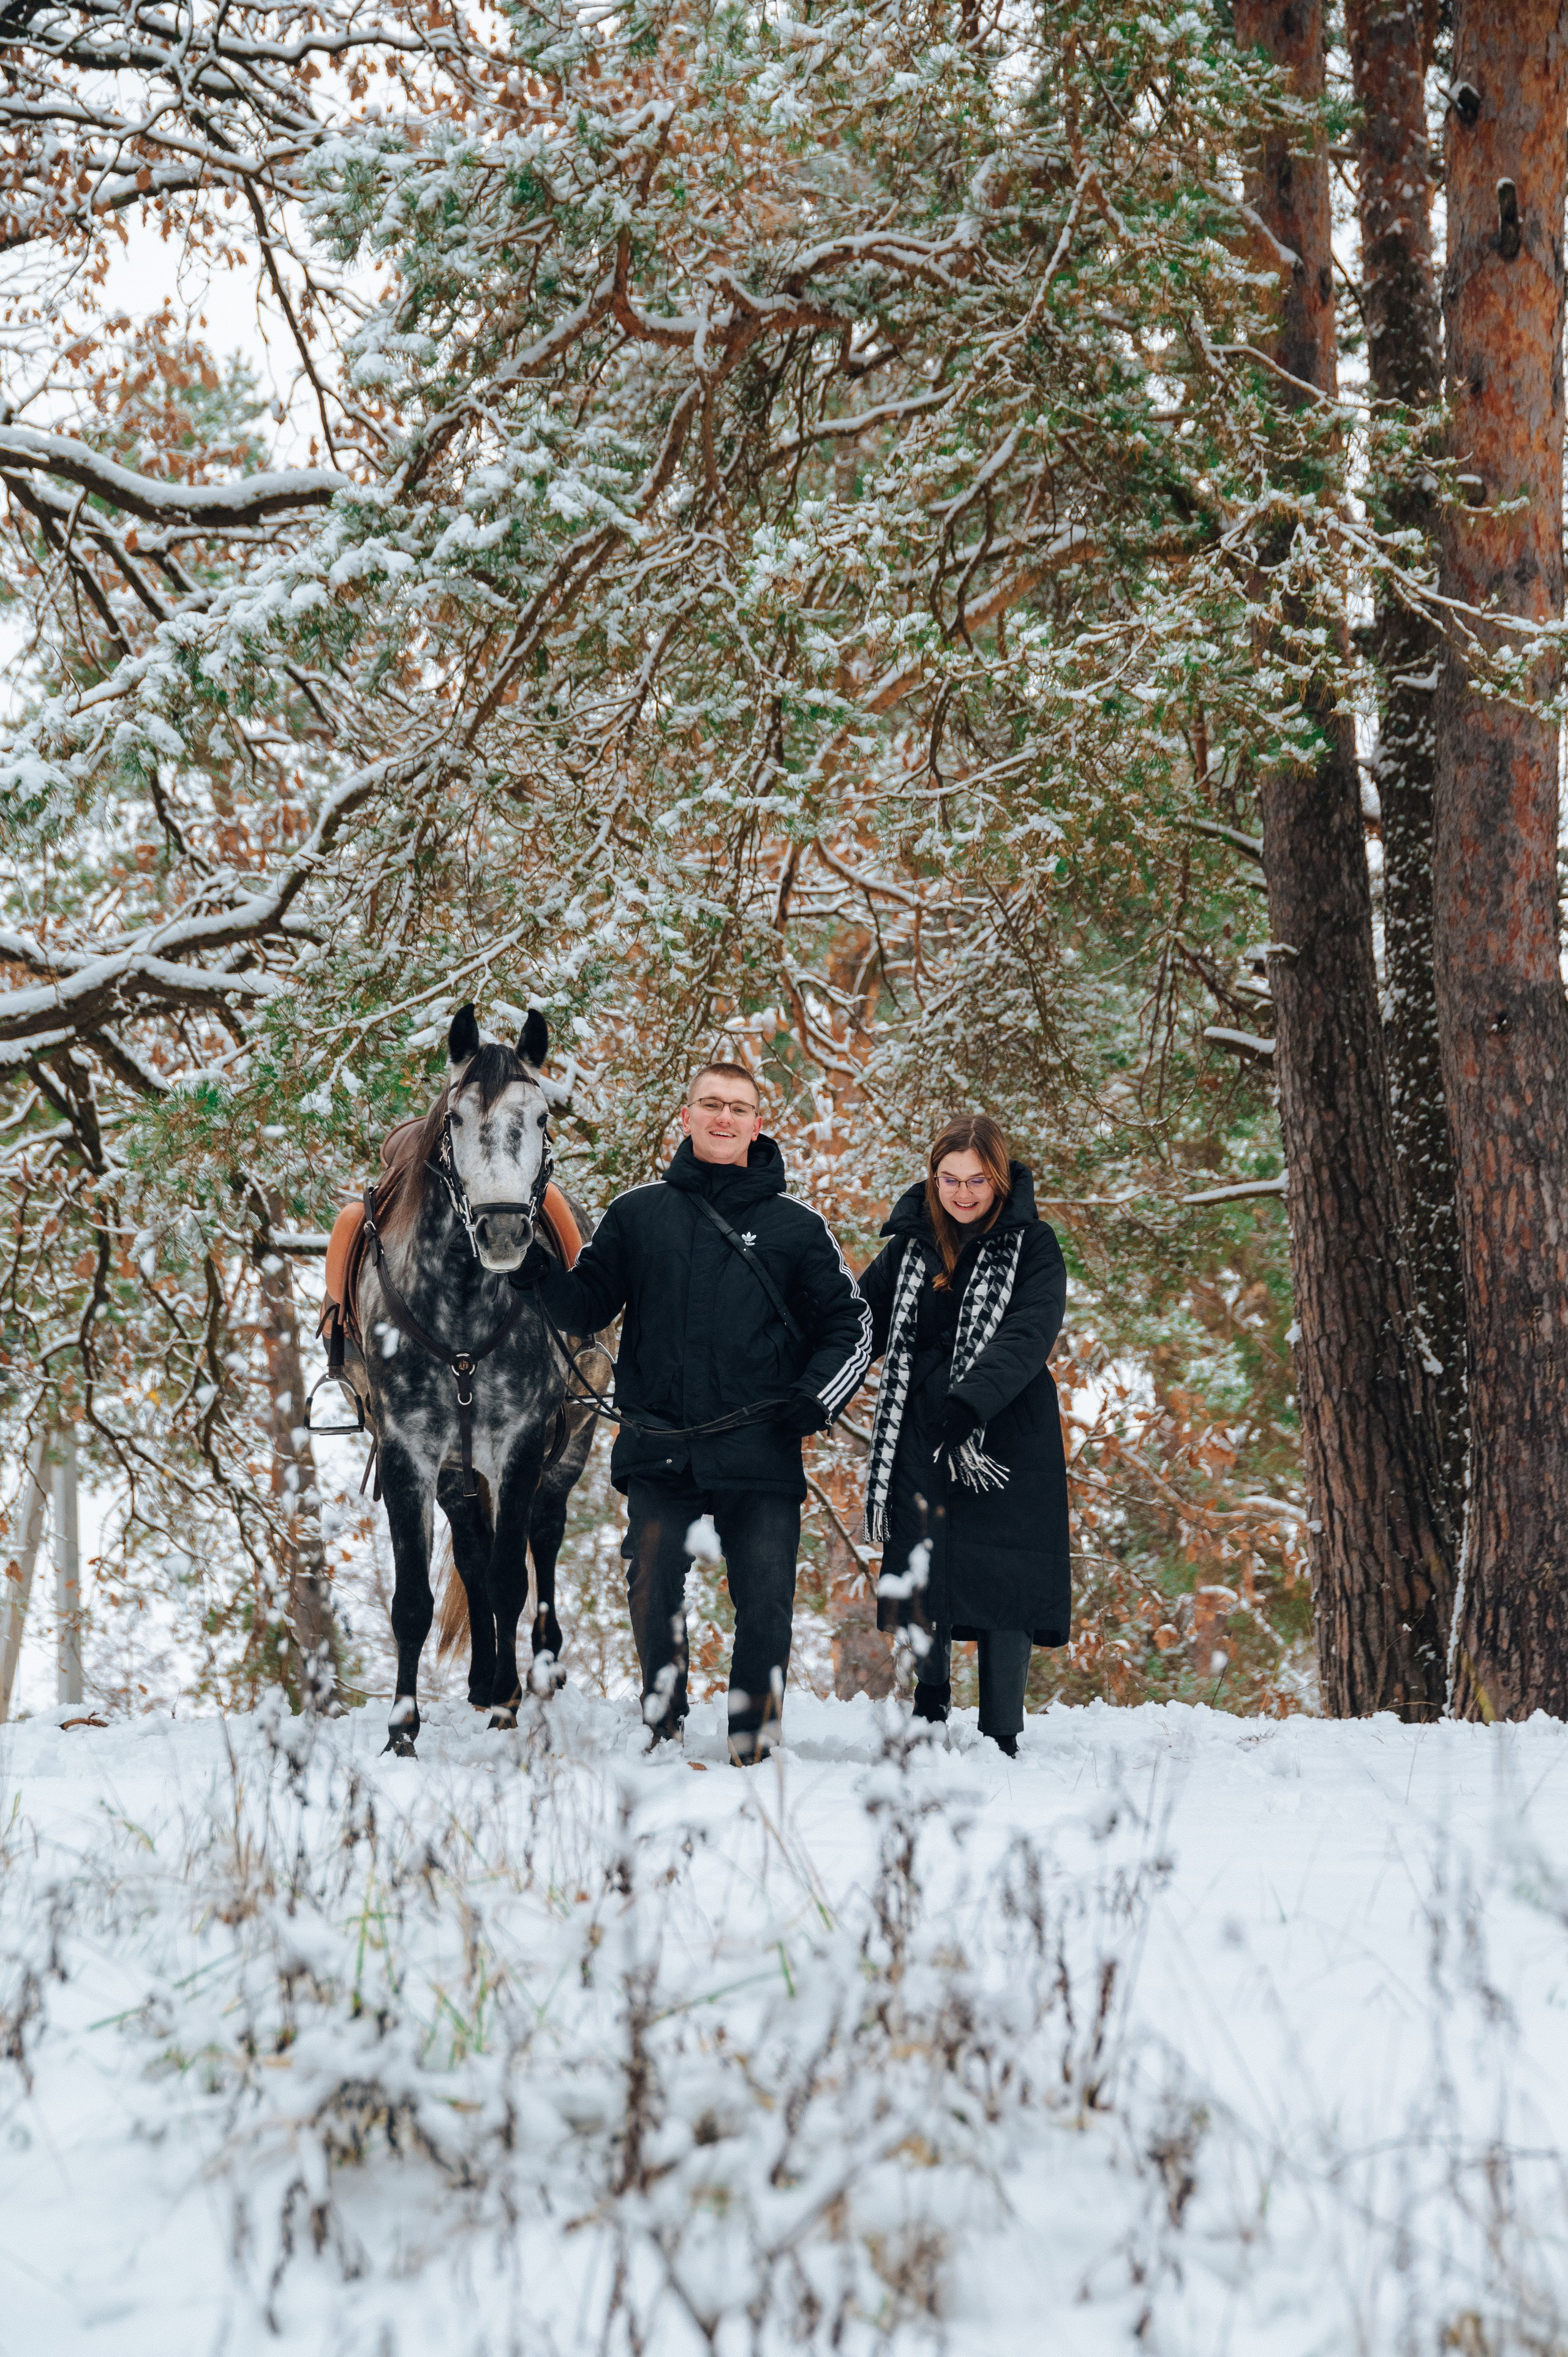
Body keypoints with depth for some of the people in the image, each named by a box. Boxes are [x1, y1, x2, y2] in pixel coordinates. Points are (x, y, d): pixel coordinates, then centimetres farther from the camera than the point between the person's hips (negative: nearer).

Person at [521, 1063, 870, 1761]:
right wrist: (535, 1272, -6)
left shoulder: (797, 1228, 7)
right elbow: (586, 1307, 13)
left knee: (765, 1606, -1)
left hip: (760, 1456, 0)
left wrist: (814, 1398, -4)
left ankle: (754, 1751, 13)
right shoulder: (638, 1213, 10)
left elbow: (850, 1325, 12)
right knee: (652, 1597, -6)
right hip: (659, 1452, 1)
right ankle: (663, 1733, 11)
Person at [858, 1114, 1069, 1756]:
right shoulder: (910, 1245, 9)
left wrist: (969, 1402, -33)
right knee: (922, 1582, 5)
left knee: (1003, 1584, -2)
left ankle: (1001, 1738, 5)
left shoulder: (1032, 1246, -4)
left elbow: (1027, 1335, -18)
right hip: (920, 1442, 4)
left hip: (1006, 1441, -3)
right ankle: (928, 1716, 19)